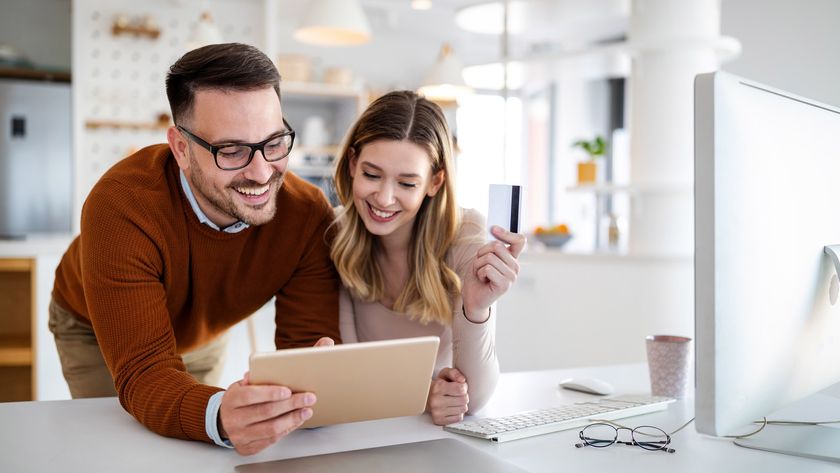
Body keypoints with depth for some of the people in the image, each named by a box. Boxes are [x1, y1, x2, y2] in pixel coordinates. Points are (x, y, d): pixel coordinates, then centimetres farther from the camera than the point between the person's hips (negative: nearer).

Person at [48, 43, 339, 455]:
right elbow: (144, 372, -46)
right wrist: (218, 416, -69)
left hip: (203, 332, 3)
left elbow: (306, 342, -31)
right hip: (94, 330, -3)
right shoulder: (122, 208, -42)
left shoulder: (308, 215, -33)